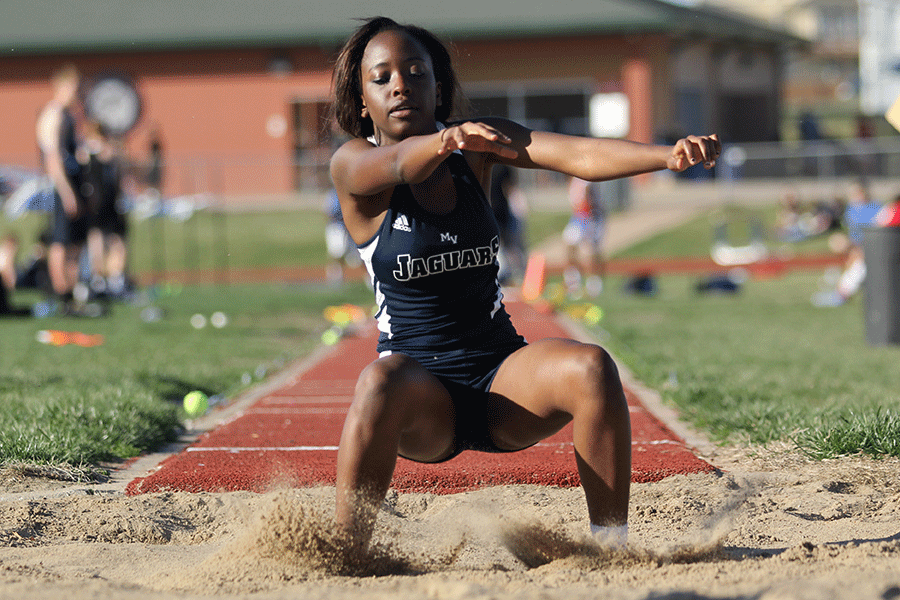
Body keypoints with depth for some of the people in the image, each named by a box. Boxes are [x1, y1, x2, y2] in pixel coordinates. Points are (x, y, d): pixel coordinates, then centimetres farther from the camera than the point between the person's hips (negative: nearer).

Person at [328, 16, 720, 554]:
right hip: (422, 388, -3)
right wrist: (444, 142, -54)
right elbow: (401, 163, -30)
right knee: (381, 384, -37)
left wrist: (670, 155, -33)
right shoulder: (353, 166, -5)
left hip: (502, 370, 3)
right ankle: (343, 560, -26)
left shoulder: (478, 144, 3)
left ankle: (612, 546, -20)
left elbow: (578, 155, -13)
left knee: (590, 368, -28)